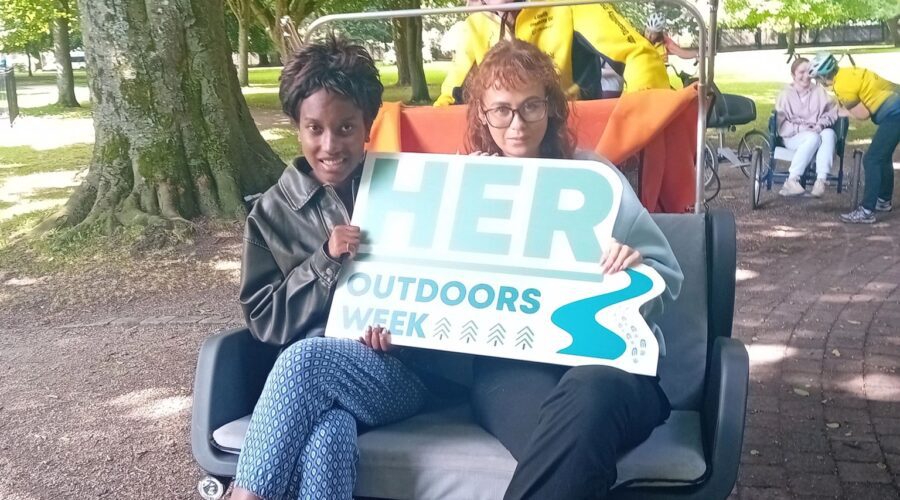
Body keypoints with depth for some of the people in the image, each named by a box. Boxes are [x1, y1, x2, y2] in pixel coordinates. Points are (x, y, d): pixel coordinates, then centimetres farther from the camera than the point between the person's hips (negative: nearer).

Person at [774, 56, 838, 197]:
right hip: (794, 137, -3)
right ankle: (791, 181, -40)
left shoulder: (819, 91, 10)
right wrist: (802, 128, -18)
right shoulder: (786, 95, 2)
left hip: (817, 132, 3)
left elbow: (832, 111, 4)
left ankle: (821, 180, -44)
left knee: (829, 133, -33)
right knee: (814, 138, -37)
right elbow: (782, 125, -4)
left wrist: (821, 124, -15)